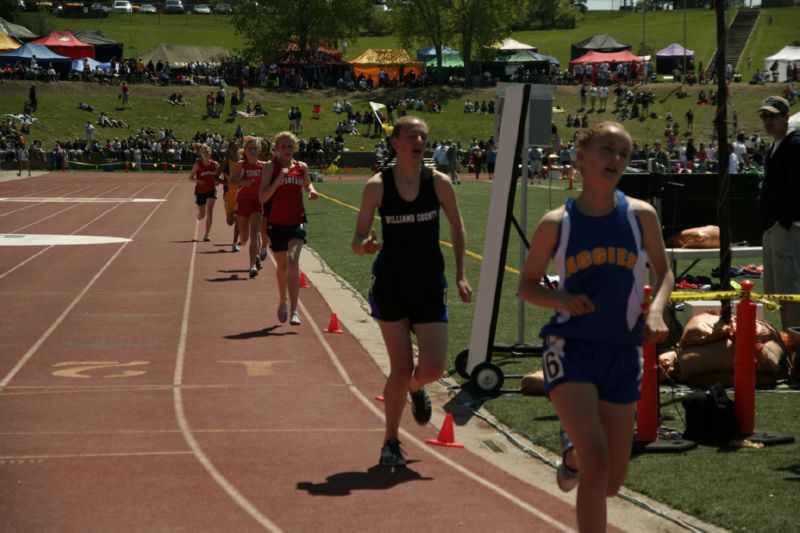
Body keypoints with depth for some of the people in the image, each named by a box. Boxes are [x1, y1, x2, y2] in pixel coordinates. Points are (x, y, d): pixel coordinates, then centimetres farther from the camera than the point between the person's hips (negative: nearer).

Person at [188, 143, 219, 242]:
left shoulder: (215, 164, -4)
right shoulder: (198, 165, -10)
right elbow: (190, 177, -5)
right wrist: (197, 180, -25)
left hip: (211, 190, 0)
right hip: (200, 191, 0)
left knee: (210, 211, -16)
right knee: (202, 215, 12)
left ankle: (207, 234, -13)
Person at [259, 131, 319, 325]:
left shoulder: (302, 167, 6)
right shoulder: (271, 166, -4)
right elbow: (262, 198, -11)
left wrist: (312, 191, 5)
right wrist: (278, 181, -24)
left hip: (297, 221, 1)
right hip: (277, 222, -1)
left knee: (293, 261, -19)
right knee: (282, 266, 13)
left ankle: (294, 310, -22)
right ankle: (283, 302, 41)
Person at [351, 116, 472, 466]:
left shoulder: (439, 182, -4)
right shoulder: (376, 186, -8)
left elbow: (456, 226, 9)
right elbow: (358, 238, -3)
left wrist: (460, 274, 3)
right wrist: (365, 245, -27)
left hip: (430, 284, 1)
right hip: (390, 285, -1)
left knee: (433, 368, -7)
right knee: (401, 368, -2)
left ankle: (416, 387, 33)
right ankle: (391, 442, 18)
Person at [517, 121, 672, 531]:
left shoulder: (640, 215, 0)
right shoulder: (556, 224, -3)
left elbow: (662, 272, 12)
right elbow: (526, 285, 7)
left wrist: (656, 310, -8)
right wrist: (561, 300, -13)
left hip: (623, 353, 3)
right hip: (570, 349, -3)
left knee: (610, 483, 9)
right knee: (596, 461, -22)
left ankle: (572, 452, 44)